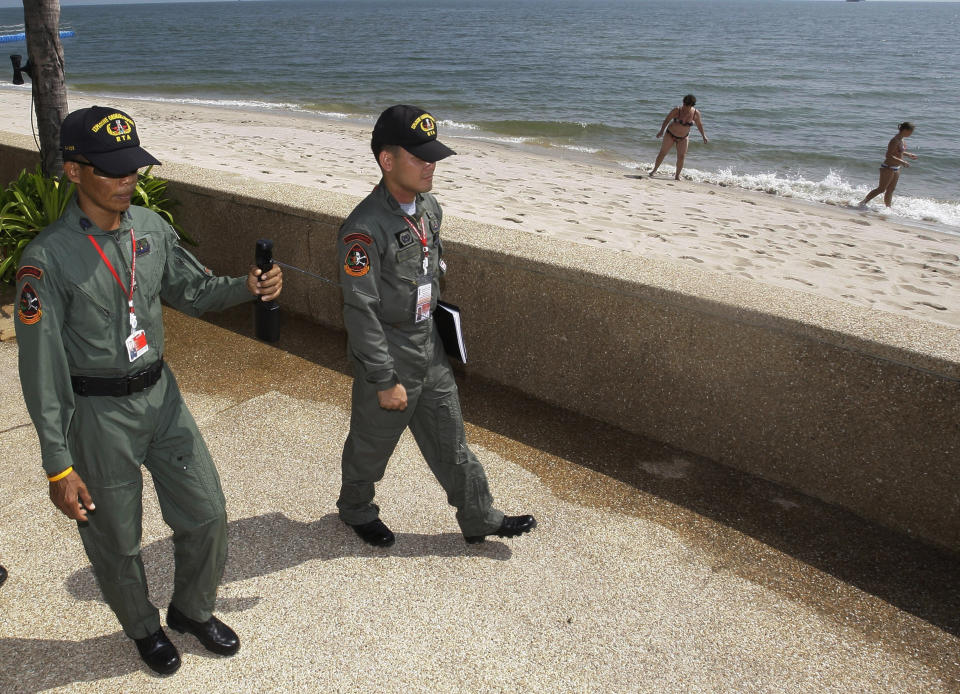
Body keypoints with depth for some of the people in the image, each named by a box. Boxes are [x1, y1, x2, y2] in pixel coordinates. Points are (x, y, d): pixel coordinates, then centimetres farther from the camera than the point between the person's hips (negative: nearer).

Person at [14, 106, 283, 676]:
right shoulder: (48, 258, -19)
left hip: (161, 394, 5)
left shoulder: (151, 228, -3)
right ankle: (144, 628, 42)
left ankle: (193, 609, 41)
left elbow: (192, 291, 12)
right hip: (99, 413, -5)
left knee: (206, 511, 14)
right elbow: (42, 369, -16)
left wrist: (246, 286, -10)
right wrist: (59, 466, -15)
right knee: (116, 540, 13)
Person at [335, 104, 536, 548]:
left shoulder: (429, 208, 2)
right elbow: (361, 311, -24)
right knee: (371, 445, 15)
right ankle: (356, 509, 42)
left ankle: (480, 518, 33)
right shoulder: (365, 228, -25)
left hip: (431, 355, 7)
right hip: (388, 362, -7)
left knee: (450, 441, 18)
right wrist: (385, 380, -20)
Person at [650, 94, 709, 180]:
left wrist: (704, 136, 8)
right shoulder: (677, 110, -20)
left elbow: (699, 124, 4)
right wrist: (661, 131, -23)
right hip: (670, 134, -2)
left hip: (683, 138, 2)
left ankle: (677, 175, 11)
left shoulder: (696, 113, -12)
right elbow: (667, 120, -14)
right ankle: (654, 170, 17)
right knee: (662, 153, 1)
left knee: (681, 157, -5)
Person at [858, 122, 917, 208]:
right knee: (881, 189, -6)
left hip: (896, 169, 9)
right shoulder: (895, 141, -20)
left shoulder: (901, 140, 9)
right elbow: (888, 156, -26)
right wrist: (902, 162, -27)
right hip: (888, 168, -9)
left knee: (891, 190, 13)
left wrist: (908, 155, 21)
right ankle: (863, 202, 0)